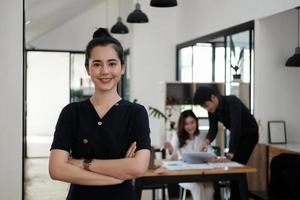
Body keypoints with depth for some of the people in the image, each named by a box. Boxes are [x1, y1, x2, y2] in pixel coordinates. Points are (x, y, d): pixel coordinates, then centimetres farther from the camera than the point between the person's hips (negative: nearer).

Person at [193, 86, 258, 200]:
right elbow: (213, 128, -10)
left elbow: (236, 127, -37)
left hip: (250, 134, -7)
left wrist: (231, 152, -40)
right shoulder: (212, 109, -9)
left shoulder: (232, 102, -32)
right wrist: (207, 141, -33)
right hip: (237, 135, 7)